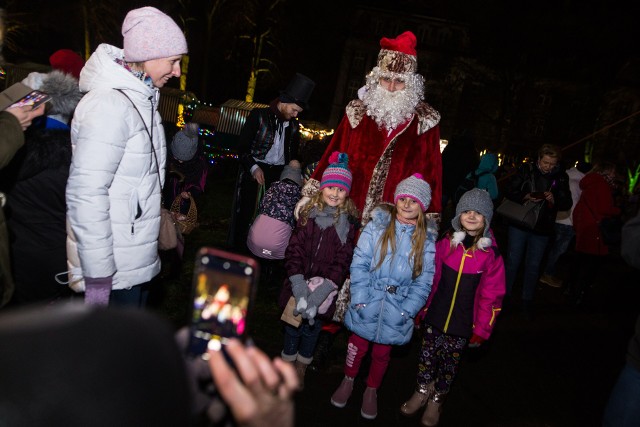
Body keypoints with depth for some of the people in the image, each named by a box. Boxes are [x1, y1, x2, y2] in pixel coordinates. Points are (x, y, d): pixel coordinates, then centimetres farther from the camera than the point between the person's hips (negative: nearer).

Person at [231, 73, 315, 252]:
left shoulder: (294, 125, 13)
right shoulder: (259, 115, 0)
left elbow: (293, 153, 20)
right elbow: (242, 145, -3)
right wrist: (254, 168, -14)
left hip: (279, 173, 3)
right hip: (255, 171, -3)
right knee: (247, 211, -2)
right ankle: (239, 250, 9)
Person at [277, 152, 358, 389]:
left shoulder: (349, 222, -7)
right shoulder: (308, 214, -3)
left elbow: (343, 260, -11)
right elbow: (294, 249, -8)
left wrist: (323, 290, -22)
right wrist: (298, 283, -20)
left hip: (325, 288, -1)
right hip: (298, 285, 1)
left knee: (311, 329, 15)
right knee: (292, 327, 14)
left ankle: (301, 370, 40)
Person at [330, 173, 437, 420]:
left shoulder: (426, 239, -3)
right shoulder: (377, 226, -7)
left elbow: (424, 280, -4)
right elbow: (359, 263, -9)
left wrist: (407, 310, -12)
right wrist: (360, 299, -15)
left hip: (396, 310, 1)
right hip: (367, 304, -1)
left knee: (382, 353, 16)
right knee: (358, 345, 15)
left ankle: (372, 391, 42)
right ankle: (348, 381, 42)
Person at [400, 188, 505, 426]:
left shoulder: (491, 255, -13)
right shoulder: (445, 244, -8)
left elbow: (492, 296, -6)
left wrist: (482, 329, -4)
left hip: (463, 324, -1)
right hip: (434, 316, 1)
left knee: (450, 362, 16)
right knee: (428, 354, 17)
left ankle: (436, 400, 40)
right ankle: (422, 391, 43)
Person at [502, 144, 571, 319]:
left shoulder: (561, 177, -2)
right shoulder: (526, 170, -7)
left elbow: (567, 203, 1)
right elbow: (509, 191, -6)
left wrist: (554, 200, -20)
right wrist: (524, 197, -22)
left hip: (541, 228, 1)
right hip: (519, 224, -1)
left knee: (533, 266, 12)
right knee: (512, 261, 8)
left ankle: (527, 301, 25)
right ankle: (504, 295, 24)